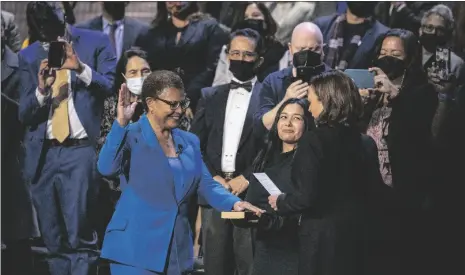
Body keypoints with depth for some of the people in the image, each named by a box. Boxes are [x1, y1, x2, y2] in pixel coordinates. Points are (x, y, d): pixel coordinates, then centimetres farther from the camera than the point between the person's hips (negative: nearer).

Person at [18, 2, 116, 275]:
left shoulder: (95, 42, 5)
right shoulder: (28, 56, 13)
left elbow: (114, 88, -1)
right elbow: (23, 113, 10)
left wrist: (80, 68, -15)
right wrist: (42, 90, -10)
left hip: (80, 151, -4)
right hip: (43, 155, 4)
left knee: (80, 238, -10)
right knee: (54, 243, 6)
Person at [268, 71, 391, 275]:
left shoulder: (313, 141, -12)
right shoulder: (366, 143, 5)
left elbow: (306, 197, -17)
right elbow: (377, 195, 9)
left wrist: (281, 202, 2)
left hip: (323, 240, -5)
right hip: (359, 237, 5)